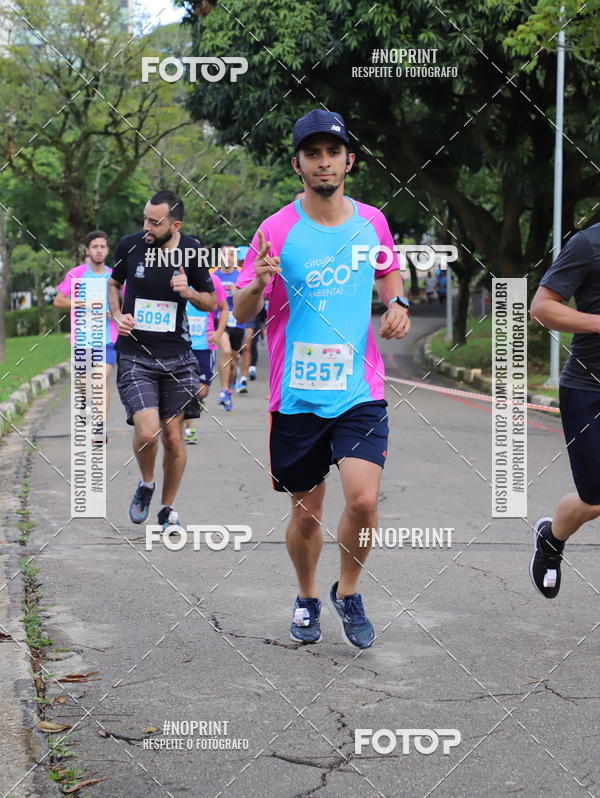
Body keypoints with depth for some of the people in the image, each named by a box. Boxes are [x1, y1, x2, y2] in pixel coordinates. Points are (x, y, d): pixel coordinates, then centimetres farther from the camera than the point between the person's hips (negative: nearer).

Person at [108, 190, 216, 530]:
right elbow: (113, 283, 15)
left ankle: (168, 509, 25)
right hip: (135, 355, -1)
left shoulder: (192, 251, -4)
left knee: (173, 436, 5)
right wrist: (117, 316, -3)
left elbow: (211, 302, 8)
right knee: (147, 431, -17)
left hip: (177, 355, 1)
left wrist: (188, 292, -13)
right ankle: (146, 484, 15)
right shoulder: (129, 245, -5)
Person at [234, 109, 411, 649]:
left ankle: (348, 593, 12)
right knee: (306, 512, 8)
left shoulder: (372, 221, 4)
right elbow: (241, 313, -4)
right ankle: (307, 598, 36)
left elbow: (390, 272, 25)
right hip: (296, 396, -1)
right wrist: (257, 284, -26)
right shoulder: (277, 230, -6)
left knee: (363, 500, -15)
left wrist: (398, 305, 3)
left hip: (360, 391, 1)